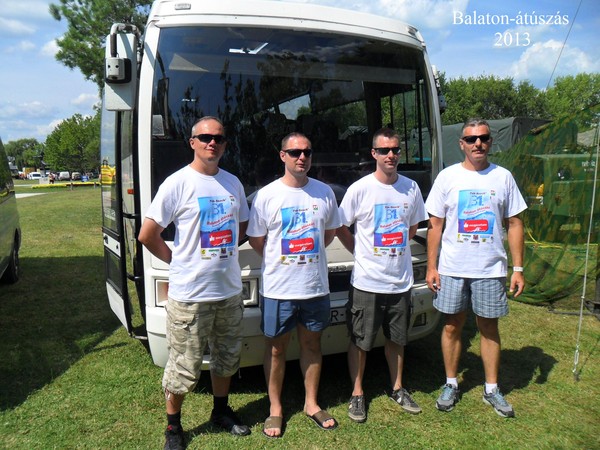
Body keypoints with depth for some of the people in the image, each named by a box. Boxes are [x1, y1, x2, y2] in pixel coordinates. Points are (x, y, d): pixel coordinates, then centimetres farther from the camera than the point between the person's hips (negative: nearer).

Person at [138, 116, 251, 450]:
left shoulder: (233, 182, 7)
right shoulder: (178, 183, -10)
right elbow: (147, 235, -11)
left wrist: (224, 252, 7)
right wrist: (179, 260, -4)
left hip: (230, 290, 6)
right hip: (190, 294, -5)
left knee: (228, 357, 20)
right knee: (186, 367, 5)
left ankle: (221, 410, 41)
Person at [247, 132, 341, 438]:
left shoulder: (324, 192, 2)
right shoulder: (267, 195, -7)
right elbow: (256, 240, 0)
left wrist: (307, 256, 6)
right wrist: (280, 262, 3)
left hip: (316, 287, 3)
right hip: (278, 289, -2)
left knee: (312, 345, 15)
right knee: (276, 348, 10)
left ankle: (311, 404, 33)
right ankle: (275, 408, 27)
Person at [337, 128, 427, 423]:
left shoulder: (411, 188, 3)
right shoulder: (360, 189, -9)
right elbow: (340, 228, -1)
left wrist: (396, 251, 8)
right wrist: (361, 252, -4)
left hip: (400, 281, 4)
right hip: (366, 281, -4)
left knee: (397, 338, 19)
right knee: (360, 342, 8)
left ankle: (397, 389, 37)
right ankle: (357, 393, 25)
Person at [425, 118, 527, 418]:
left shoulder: (503, 177, 3)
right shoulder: (448, 176, 0)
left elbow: (514, 225, 5)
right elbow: (435, 225, 1)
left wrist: (518, 269, -1)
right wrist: (431, 267, -3)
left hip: (491, 270, 1)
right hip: (452, 269, 0)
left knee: (489, 328, 10)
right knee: (452, 327, 9)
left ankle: (491, 389, 27)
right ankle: (451, 385, 26)